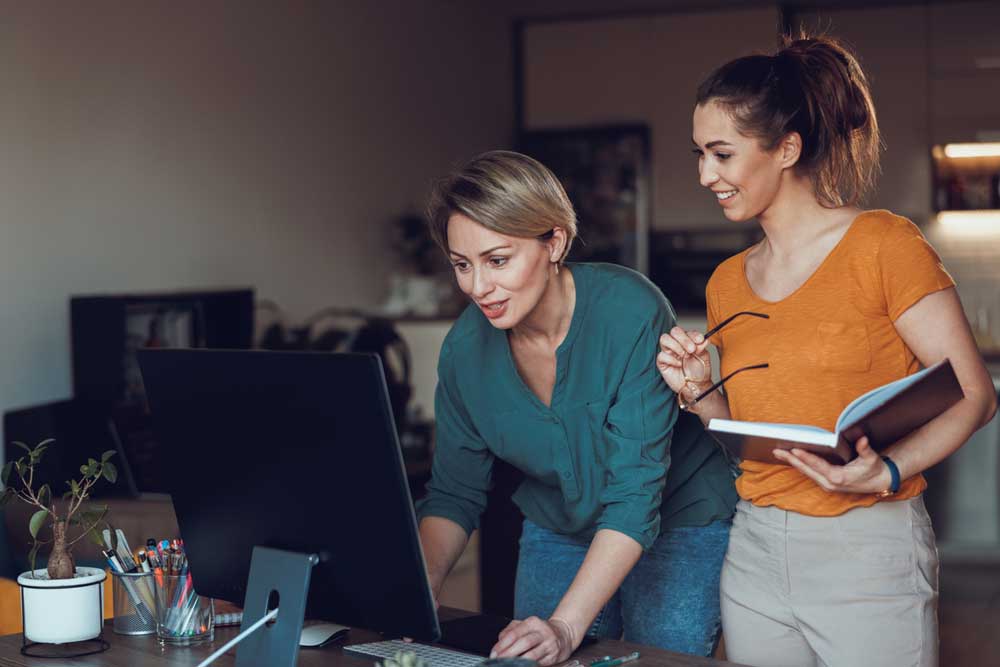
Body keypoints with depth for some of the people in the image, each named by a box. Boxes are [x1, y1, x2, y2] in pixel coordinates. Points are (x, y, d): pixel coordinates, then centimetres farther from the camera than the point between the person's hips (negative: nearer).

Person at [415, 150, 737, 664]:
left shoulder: (631, 313, -28)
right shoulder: (466, 347, -12)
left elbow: (635, 492, -31)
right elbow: (453, 493, -4)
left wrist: (566, 626, -39)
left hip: (678, 526, -4)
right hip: (557, 533, 4)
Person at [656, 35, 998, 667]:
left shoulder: (885, 245, -9)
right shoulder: (728, 282, 9)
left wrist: (887, 472, -25)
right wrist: (700, 393, -3)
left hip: (868, 553, -5)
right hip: (754, 557, 5)